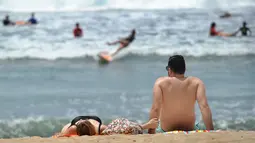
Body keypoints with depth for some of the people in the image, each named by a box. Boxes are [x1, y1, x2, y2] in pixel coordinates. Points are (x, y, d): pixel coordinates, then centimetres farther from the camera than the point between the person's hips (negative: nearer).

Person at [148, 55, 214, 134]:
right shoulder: (196, 83, -10)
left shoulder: (161, 82, -13)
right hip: (189, 130, 1)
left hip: (166, 131, -1)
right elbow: (204, 106, -21)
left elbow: (155, 109, -22)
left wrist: (150, 133, -20)